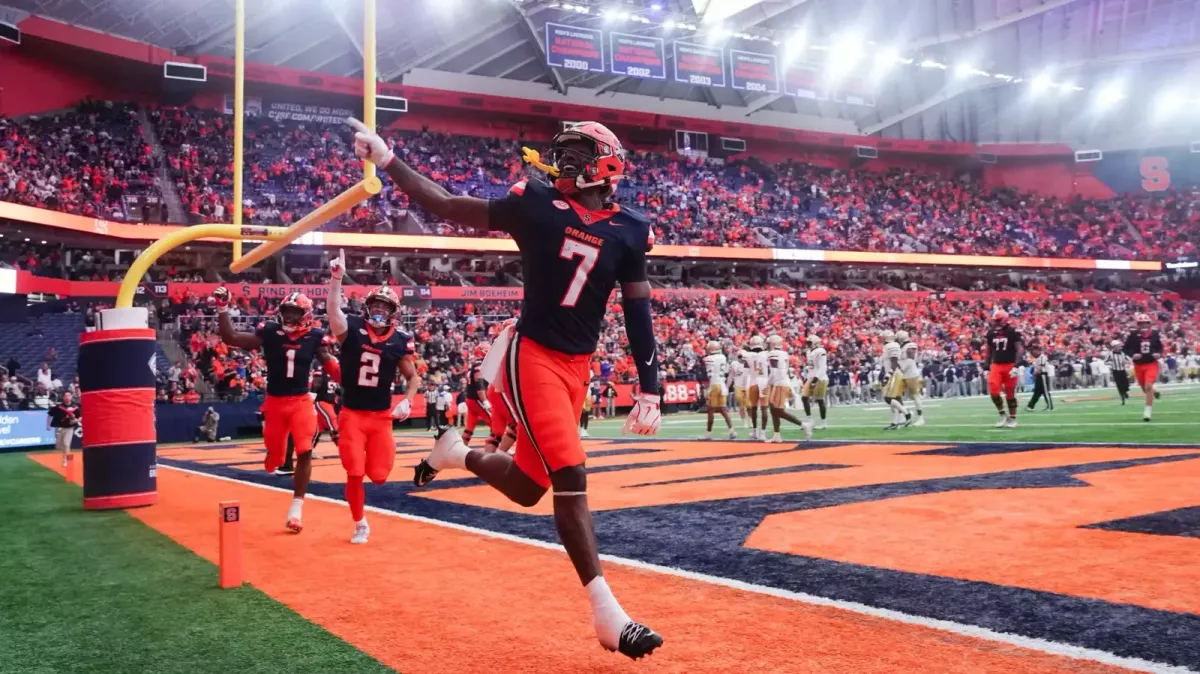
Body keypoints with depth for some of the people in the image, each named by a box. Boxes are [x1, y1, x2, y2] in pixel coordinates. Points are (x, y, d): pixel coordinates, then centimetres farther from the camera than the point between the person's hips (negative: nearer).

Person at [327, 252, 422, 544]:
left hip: (382, 416, 2)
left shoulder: (400, 342, -1)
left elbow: (413, 377, 8)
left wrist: (406, 401, -9)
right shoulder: (351, 329, -6)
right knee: (354, 473, -4)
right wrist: (336, 279, -40)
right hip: (352, 413, -2)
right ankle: (360, 524, 16)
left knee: (379, 475, 1)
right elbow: (334, 311, -27)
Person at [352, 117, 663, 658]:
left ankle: (458, 454, 39)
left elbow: (638, 315, 4)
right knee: (571, 478, -14)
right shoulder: (537, 205, -5)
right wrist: (386, 160, -6)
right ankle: (606, 611, -7)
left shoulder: (627, 231, 2)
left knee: (528, 488, 9)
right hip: (533, 358, -4)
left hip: (577, 368, 5)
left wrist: (649, 391, 1)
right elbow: (447, 209, -1)